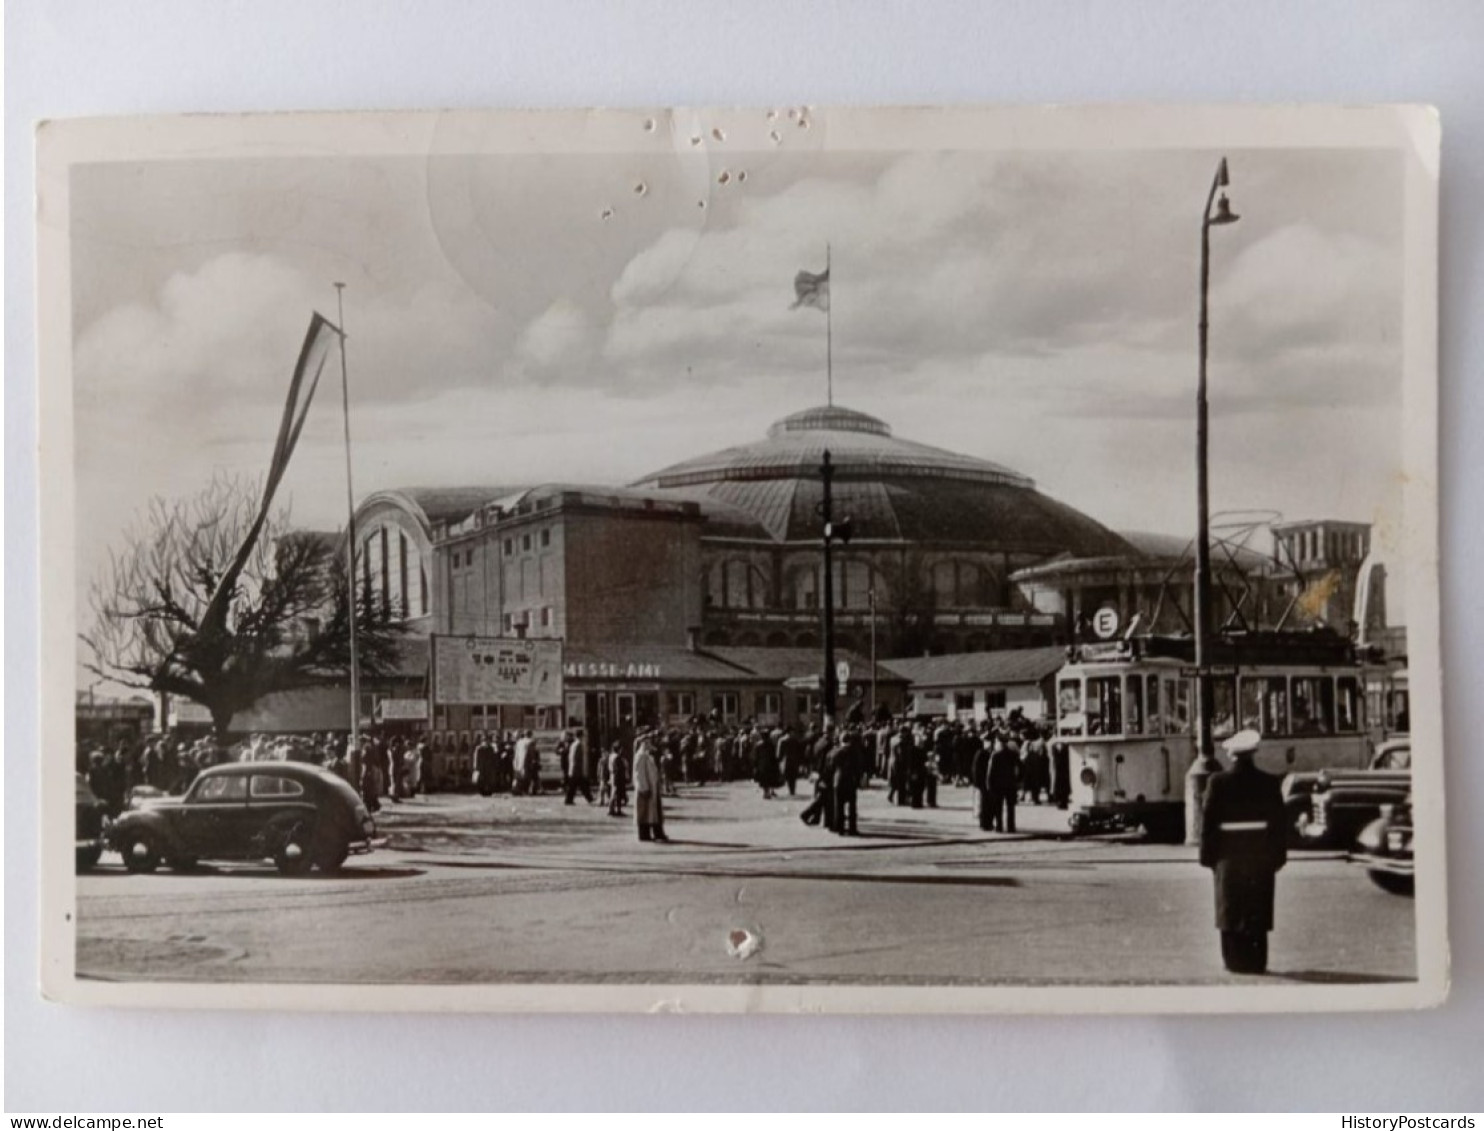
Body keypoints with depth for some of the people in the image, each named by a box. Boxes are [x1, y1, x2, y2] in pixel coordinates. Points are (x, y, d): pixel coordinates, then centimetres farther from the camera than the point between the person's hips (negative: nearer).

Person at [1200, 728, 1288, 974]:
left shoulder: (1218, 782, -7)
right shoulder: (1269, 783, -2)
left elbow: (1208, 820, -7)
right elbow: (1279, 822, -1)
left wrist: (1208, 854, 0)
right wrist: (1278, 855, 6)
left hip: (1229, 854, -1)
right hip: (1261, 854, 1)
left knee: (1231, 910, 8)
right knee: (1258, 910, 9)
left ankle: (1235, 960, 9)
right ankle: (1257, 961, 11)